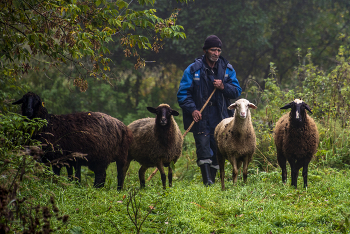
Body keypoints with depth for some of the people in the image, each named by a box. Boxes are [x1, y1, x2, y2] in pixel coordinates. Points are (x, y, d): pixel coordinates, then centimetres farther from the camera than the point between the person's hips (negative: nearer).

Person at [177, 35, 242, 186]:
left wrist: (223, 87, -13)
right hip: (200, 117, -3)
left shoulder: (227, 69, 9)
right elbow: (183, 93, 0)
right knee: (203, 147, -16)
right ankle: (207, 180, -20)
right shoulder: (193, 70, 0)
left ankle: (212, 178, 15)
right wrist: (192, 109, -15)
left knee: (217, 151, 5)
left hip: (220, 119, 3)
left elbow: (237, 91, 7)